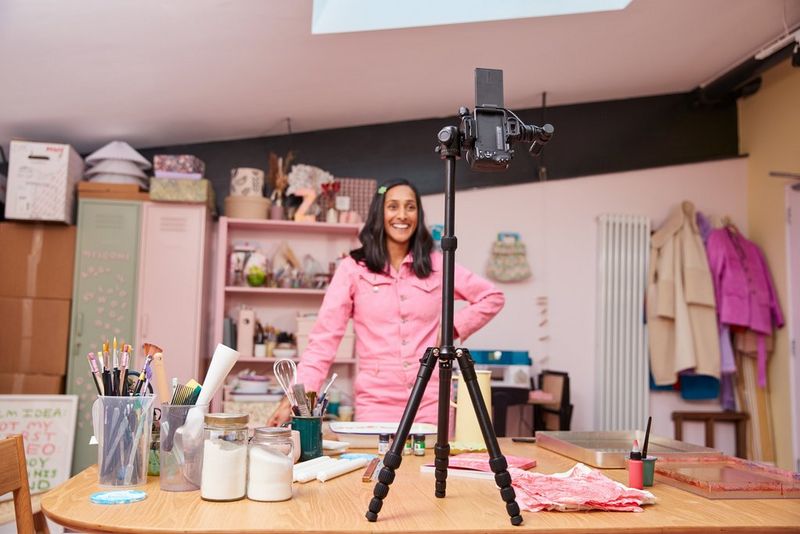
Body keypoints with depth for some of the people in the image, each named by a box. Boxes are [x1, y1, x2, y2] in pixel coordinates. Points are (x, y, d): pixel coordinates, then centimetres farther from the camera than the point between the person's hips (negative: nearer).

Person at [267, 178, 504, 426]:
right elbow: (324, 338, -5)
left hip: (432, 402, 2)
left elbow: (492, 297, 14)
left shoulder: (437, 265, 5)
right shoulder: (353, 268, -1)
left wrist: (454, 326, 1)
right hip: (376, 402, -1)